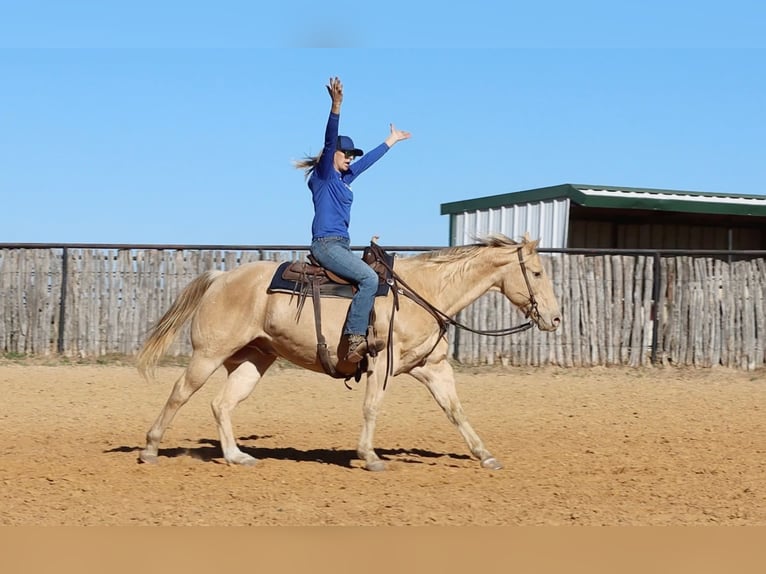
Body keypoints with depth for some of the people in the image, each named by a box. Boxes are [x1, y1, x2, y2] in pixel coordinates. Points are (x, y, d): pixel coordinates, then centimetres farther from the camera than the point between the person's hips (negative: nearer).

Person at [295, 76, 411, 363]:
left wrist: (393, 139, 45)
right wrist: (336, 105, -30)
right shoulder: (323, 174, -3)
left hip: (341, 245, 10)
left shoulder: (344, 178, 20)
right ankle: (355, 340, -31)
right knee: (369, 278, -25)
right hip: (326, 244, -10)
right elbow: (330, 140, -17)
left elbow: (369, 159, 33)